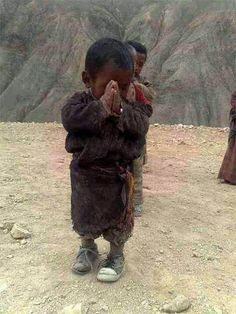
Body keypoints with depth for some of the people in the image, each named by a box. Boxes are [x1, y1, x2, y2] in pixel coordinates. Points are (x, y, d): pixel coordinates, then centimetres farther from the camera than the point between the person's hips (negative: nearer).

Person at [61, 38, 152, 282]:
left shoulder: (130, 105, -6)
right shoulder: (81, 101, -10)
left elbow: (141, 125, -21)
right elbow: (69, 117, -29)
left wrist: (120, 110, -34)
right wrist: (102, 106, -36)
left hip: (117, 177, 0)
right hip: (85, 175, 1)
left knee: (118, 217, 14)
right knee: (83, 216, 19)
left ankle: (116, 255, 38)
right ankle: (88, 247, 47)